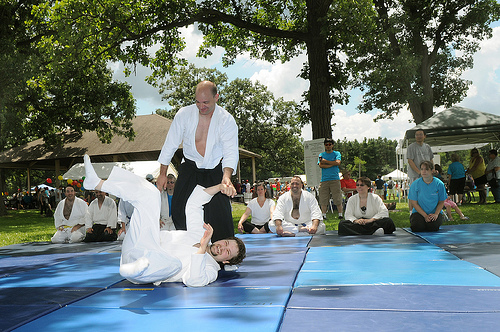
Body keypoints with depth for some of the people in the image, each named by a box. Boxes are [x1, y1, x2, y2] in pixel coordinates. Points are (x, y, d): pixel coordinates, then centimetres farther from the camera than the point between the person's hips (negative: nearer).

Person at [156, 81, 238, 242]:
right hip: (190, 168, 2)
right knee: (179, 210, -5)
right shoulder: (184, 114, -9)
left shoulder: (227, 120, -13)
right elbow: (170, 145, 0)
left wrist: (226, 176, -39)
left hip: (215, 170, -1)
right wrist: (162, 174, 1)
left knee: (220, 211, -14)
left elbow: (231, 152, -20)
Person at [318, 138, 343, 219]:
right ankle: (323, 215, 5)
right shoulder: (321, 154, 15)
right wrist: (332, 164, -7)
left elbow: (338, 162, -8)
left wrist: (326, 161, -4)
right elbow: (320, 165, -1)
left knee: (338, 199, -4)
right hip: (324, 180, 2)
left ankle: (340, 215, 2)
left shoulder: (337, 153, 11)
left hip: (335, 179, -2)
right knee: (323, 199, -1)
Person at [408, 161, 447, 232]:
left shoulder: (439, 184, -2)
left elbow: (441, 202, 3)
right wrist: (425, 216, -15)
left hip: (434, 212, 1)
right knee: (417, 227, -27)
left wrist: (436, 214, -14)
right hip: (419, 212, 0)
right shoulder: (415, 184, -5)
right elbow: (414, 203, -5)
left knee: (433, 227, -28)